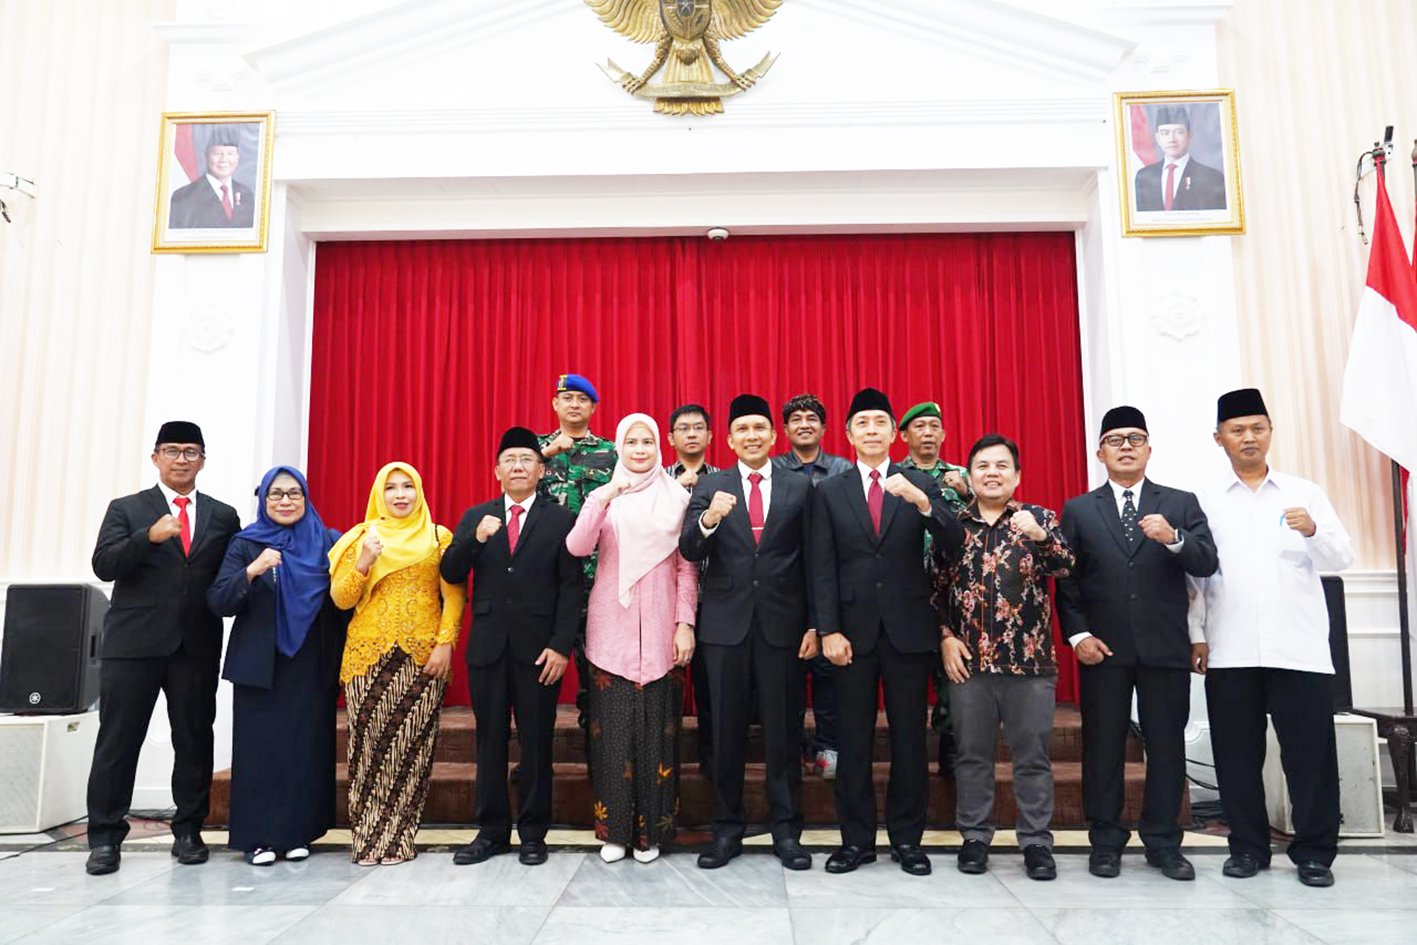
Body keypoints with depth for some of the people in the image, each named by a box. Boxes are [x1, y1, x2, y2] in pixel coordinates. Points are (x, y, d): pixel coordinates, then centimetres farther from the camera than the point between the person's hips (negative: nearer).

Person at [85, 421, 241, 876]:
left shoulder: (223, 516, 12)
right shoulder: (126, 509, 7)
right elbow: (104, 566, -6)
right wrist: (149, 537, -19)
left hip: (197, 646, 2)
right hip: (134, 643, -1)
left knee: (194, 739, 6)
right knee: (118, 739, 2)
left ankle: (188, 830, 17)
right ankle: (105, 836, 12)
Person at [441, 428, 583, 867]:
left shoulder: (560, 519, 2)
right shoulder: (475, 517, 10)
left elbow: (571, 587, -3)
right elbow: (450, 575, 3)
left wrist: (560, 646, -11)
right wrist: (476, 539, -15)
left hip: (538, 648, -2)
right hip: (487, 646, 3)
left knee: (536, 743, 5)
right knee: (490, 741, 10)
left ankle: (533, 832, 18)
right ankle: (492, 831, 22)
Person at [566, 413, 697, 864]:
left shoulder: (677, 497, 6)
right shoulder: (603, 496, 7)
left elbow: (687, 567, 4)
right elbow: (576, 548, -9)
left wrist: (685, 624, -3)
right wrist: (600, 501, -20)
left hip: (660, 629, 0)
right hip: (612, 627, 0)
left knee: (656, 724, 2)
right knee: (614, 724, 1)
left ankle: (650, 828, 15)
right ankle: (613, 827, 14)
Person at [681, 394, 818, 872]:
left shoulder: (799, 487, 6)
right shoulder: (710, 486, 5)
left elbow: (810, 561, 5)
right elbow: (689, 551, -6)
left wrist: (814, 624, 0)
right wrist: (708, 518, -26)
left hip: (782, 625, 0)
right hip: (725, 624, 0)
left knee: (782, 733, 7)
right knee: (726, 734, 8)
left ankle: (786, 831, 19)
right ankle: (727, 830, 21)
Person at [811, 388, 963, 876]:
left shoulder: (921, 484, 5)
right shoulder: (829, 491, 5)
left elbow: (953, 542, -9)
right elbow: (823, 569, 1)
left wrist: (920, 500, -26)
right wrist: (829, 630, -7)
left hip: (908, 629, 0)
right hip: (853, 629, 0)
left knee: (909, 738, 8)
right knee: (854, 740, 7)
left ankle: (907, 839, 21)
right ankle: (856, 839, 19)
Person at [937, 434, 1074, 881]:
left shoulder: (1038, 518, 2)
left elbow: (1064, 566, -12)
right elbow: (937, 587, 9)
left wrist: (1039, 536, -30)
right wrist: (945, 636, -2)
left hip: (1029, 659, -1)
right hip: (968, 660, 1)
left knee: (1033, 755, 7)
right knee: (971, 754, 10)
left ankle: (1037, 841, 20)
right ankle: (975, 837, 23)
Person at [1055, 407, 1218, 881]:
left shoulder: (1180, 504, 8)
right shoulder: (1078, 511, 7)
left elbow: (1207, 564, -3)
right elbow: (1066, 580, 3)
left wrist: (1174, 538, -22)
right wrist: (1077, 634, -6)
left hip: (1165, 647, 1)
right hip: (1103, 647, 0)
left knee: (1167, 745, 7)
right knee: (1103, 746, 5)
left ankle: (1163, 842, 21)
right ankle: (1106, 842, 17)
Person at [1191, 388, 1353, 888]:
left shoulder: (1305, 493, 9)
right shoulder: (1204, 502, 6)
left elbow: (1342, 559, 3)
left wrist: (1313, 531, -17)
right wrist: (1197, 635, -1)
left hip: (1299, 649, 0)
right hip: (1230, 652, 0)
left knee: (1311, 751, 4)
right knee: (1237, 753, 7)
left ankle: (1314, 852, 18)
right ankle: (1248, 846, 21)